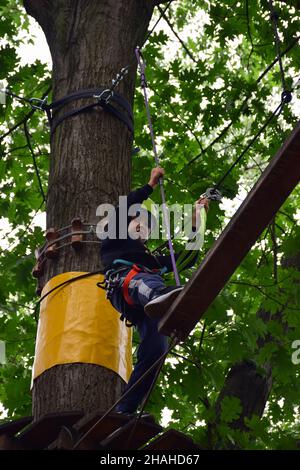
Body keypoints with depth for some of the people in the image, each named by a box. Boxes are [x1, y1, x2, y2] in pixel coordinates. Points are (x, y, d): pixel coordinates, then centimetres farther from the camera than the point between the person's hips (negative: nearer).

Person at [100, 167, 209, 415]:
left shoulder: (154, 259, 47)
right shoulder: (115, 243, 35)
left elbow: (188, 259, 40)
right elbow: (122, 210, 19)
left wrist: (196, 222, 39)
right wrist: (151, 185, 24)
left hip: (145, 308, 4)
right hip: (123, 283, -4)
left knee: (155, 349, -26)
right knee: (143, 280, -42)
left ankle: (123, 413, -36)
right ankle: (160, 294, -82)